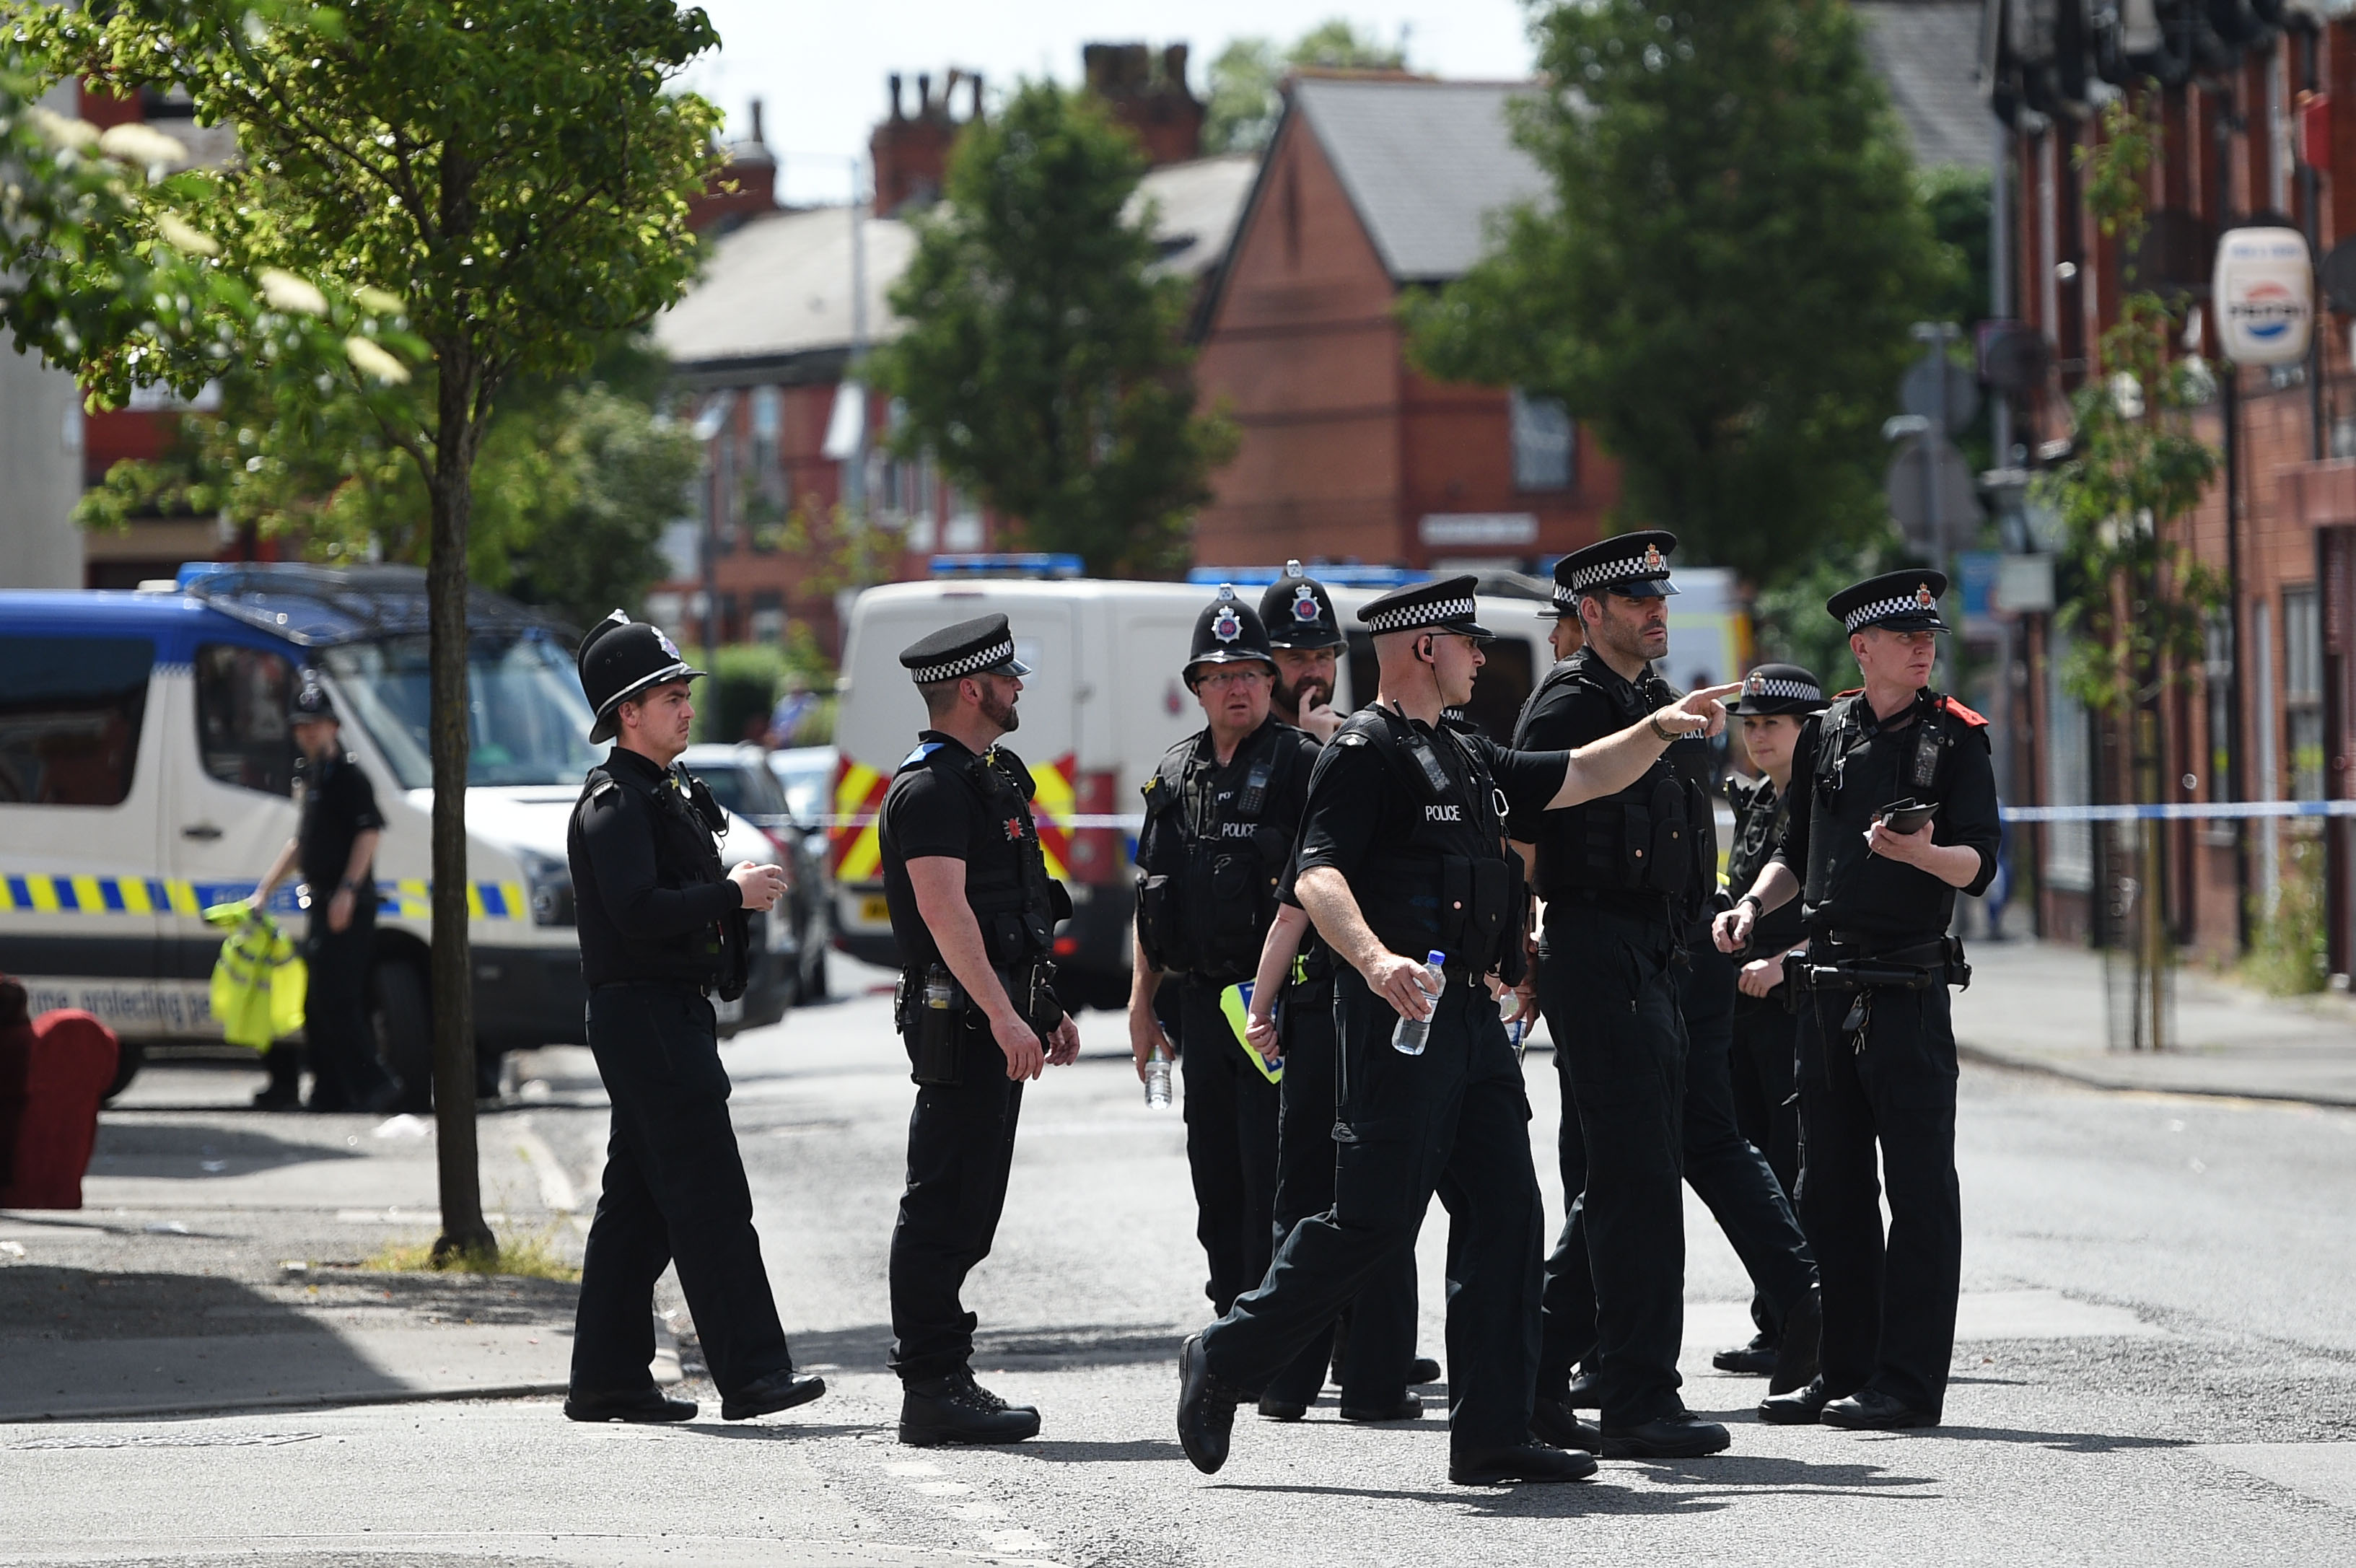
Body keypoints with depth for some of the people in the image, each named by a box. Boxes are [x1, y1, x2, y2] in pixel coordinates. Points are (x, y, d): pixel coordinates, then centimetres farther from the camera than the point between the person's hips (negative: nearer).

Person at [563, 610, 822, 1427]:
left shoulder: (664, 794, 19)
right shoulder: (615, 803, -13)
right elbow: (637, 911, -24)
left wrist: (738, 892, 8)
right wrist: (732, 894, -17)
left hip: (671, 1016, 10)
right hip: (644, 1015, -10)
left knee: (638, 1203, 11)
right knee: (711, 1201, -12)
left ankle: (607, 1376, 14)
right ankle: (751, 1373, -13)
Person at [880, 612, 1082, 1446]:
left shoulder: (984, 778, 20)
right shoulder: (931, 787, -14)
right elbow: (944, 908, -24)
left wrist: (1044, 1009, 26)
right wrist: (1003, 1014, -30)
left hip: (996, 1021, 11)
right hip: (962, 1024, -11)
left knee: (964, 1211, 12)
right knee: (945, 1208, -9)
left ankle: (940, 1378, 17)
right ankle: (934, 1389, -10)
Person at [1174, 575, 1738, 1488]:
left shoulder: (1466, 757, 20)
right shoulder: (1366, 751, -9)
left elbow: (1581, 778, 31)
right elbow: (1318, 876, -21)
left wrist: (1659, 729, 21)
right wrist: (1376, 961, -35)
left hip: (1471, 1017, 9)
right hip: (1403, 1018, -9)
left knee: (1504, 1214, 3)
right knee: (1375, 1219, -9)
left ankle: (1492, 1434, 4)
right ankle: (1224, 1363, 6)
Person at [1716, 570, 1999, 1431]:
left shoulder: (1955, 738, -1)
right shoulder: (1825, 735, 12)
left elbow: (1978, 864, -8)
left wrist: (1921, 851, -28)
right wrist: (1753, 906, 5)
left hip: (1910, 991, -5)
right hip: (1827, 986, 5)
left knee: (1919, 1189, -5)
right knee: (1830, 1188, 9)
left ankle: (1909, 1382, -4)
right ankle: (1844, 1371, 16)